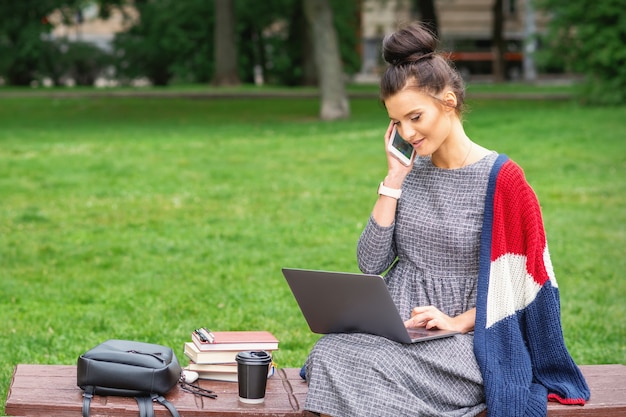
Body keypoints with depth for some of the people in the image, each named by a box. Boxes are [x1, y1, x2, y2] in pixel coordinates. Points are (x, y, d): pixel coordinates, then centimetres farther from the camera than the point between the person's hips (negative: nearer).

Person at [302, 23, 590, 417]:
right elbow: (371, 263, 4)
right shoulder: (412, 172, 11)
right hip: (392, 324, 5)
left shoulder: (500, 179, -6)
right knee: (329, 353, -27)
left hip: (463, 340, -5)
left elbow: (515, 284, -5)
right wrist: (394, 180, 0)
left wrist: (459, 322, -17)